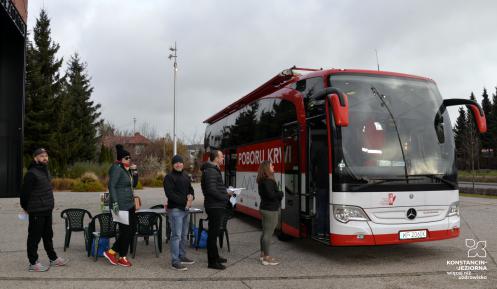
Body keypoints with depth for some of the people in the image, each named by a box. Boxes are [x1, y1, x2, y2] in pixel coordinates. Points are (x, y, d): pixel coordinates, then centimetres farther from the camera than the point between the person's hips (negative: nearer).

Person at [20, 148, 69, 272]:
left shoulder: (45, 171, 12)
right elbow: (25, 192, -14)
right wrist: (26, 207, -2)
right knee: (34, 237, 3)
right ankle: (33, 263, 14)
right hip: (36, 212, -9)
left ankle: (53, 258, 29)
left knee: (48, 236, 18)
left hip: (47, 210, 9)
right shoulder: (31, 173, -17)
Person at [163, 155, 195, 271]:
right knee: (176, 235, -8)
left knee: (184, 235, 15)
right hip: (175, 209, -8)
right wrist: (184, 201, -18)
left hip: (185, 209, 8)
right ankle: (175, 261, -4)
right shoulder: (169, 177, -7)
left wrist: (191, 196, -2)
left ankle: (182, 256, 27)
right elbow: (170, 194, -16)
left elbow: (190, 189, 22)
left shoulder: (186, 176, 16)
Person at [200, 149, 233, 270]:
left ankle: (215, 256, 33)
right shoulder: (211, 171, -18)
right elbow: (211, 190, -25)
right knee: (213, 233, -4)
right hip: (214, 206, -11)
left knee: (214, 232, 20)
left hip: (216, 206, 11)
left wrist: (225, 192, 9)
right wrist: (226, 197, -16)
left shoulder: (214, 170, 16)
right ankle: (212, 262, 3)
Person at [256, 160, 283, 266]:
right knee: (268, 233, -6)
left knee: (265, 232, 18)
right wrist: (280, 193, -8)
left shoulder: (263, 180, 12)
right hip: (271, 210, -11)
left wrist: (278, 194, 4)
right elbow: (271, 195, -26)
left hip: (265, 208, 11)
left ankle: (263, 253, 28)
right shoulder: (268, 181, -20)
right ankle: (266, 258, -2)